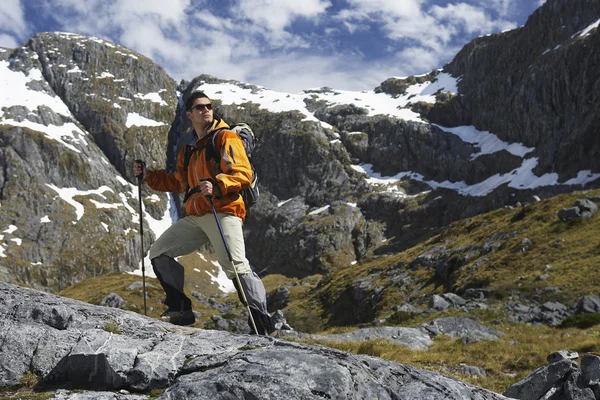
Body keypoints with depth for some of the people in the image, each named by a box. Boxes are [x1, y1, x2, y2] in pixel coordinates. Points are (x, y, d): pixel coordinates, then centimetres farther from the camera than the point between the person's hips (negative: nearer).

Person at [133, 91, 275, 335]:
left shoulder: (225, 138, 0)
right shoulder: (188, 147, 22)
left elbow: (244, 174, -12)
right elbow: (179, 183, 31)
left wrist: (216, 185, -27)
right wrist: (148, 176, 23)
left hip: (223, 212, -8)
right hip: (195, 216, 8)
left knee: (236, 266, -22)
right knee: (159, 253, 7)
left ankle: (263, 326, -20)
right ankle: (181, 311, 11)